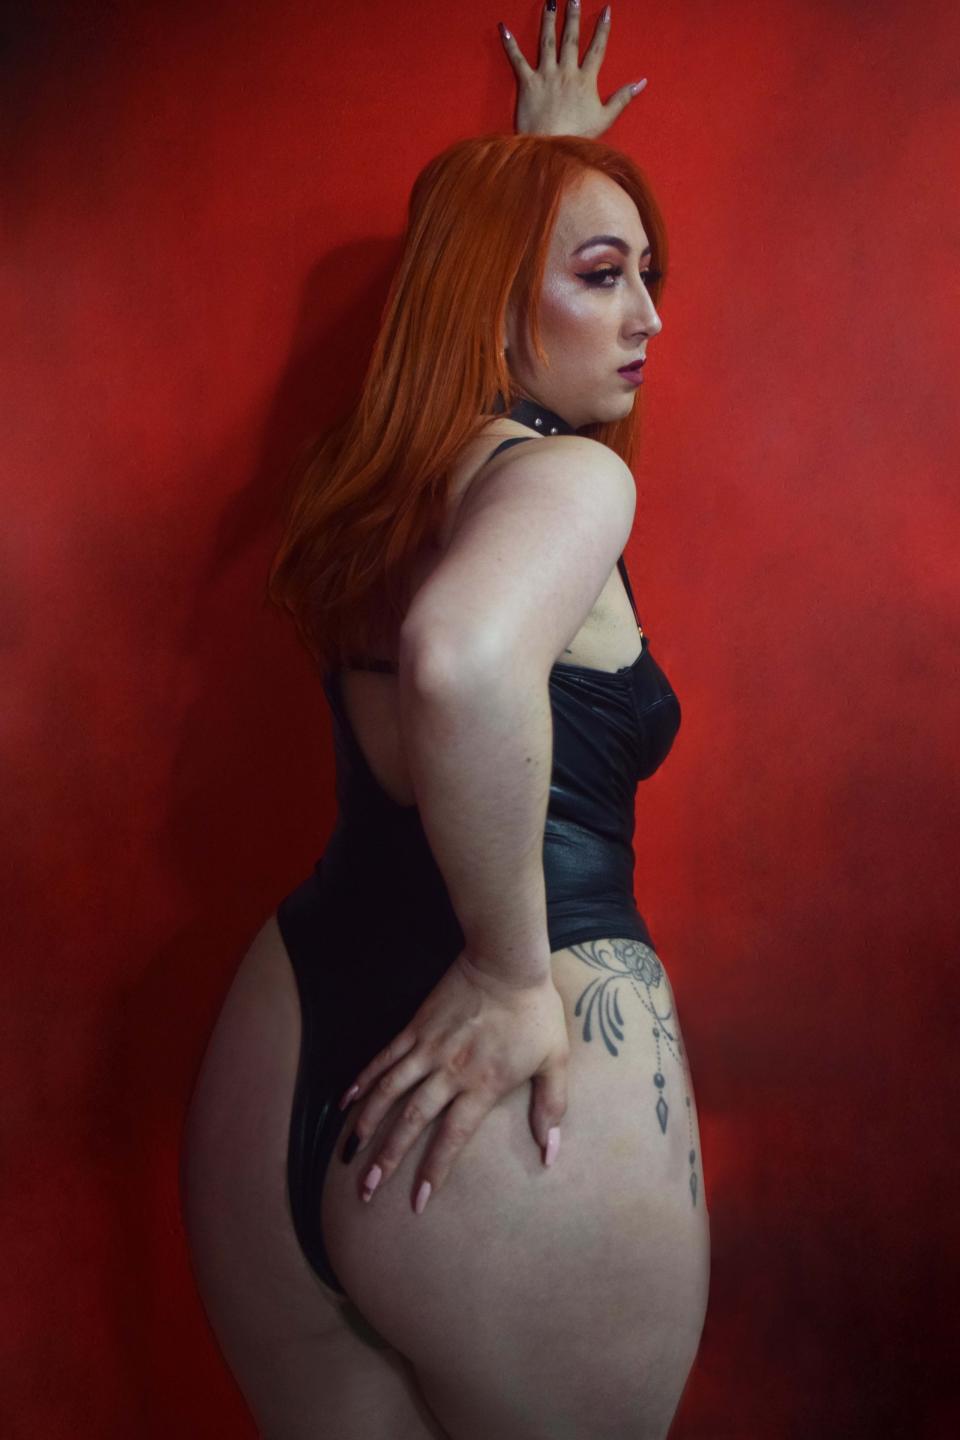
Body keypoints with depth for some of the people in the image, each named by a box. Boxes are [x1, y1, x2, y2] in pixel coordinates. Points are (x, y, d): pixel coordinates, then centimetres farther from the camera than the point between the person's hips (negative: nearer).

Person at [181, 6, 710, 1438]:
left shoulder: (387, 469, 10)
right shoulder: (571, 472, -13)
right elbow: (461, 662, -37)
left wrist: (546, 151, 47)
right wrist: (513, 969, -24)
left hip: (288, 1064, 7)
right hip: (532, 1098, -7)